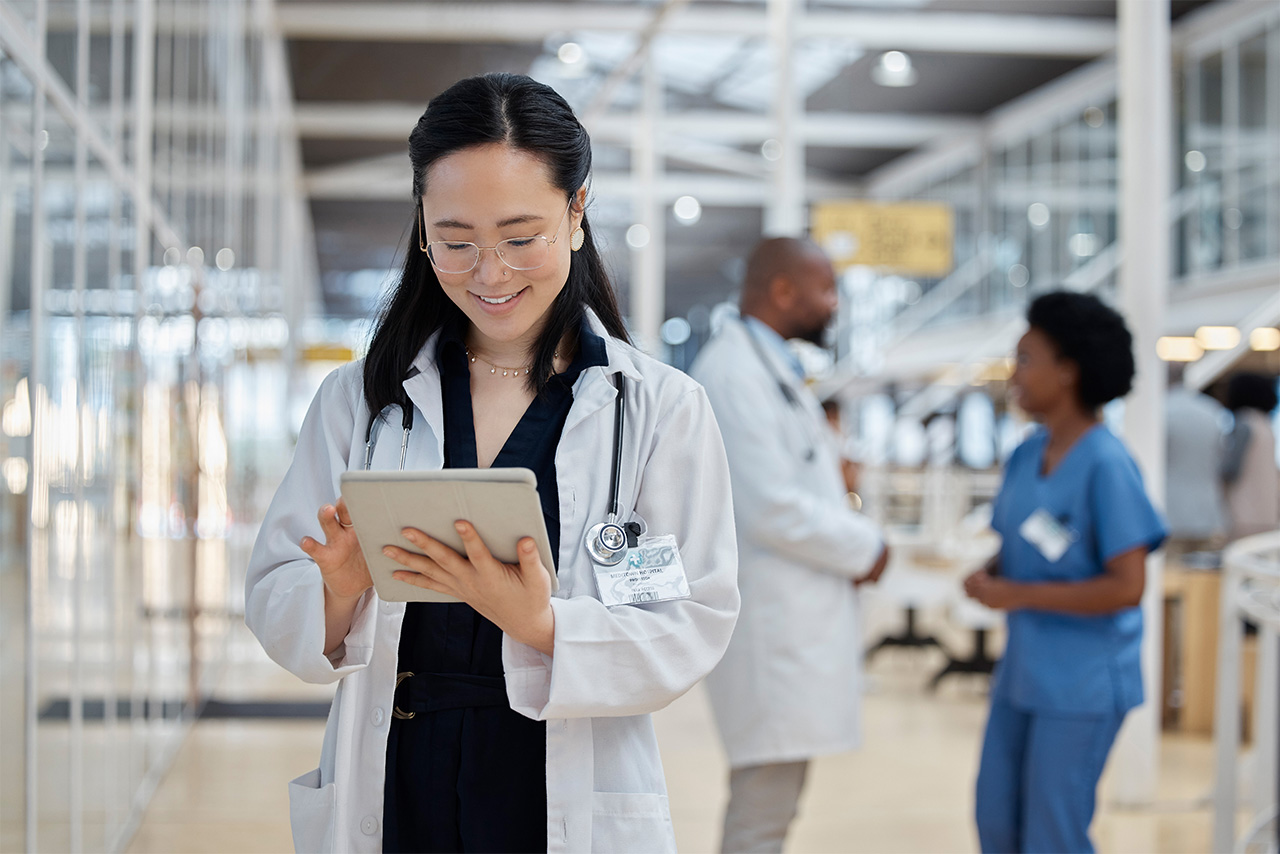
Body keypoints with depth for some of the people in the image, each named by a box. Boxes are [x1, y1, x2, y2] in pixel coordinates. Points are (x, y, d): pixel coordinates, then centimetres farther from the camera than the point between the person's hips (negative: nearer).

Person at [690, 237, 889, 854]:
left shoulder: (773, 369, 18)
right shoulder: (733, 370, -15)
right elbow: (771, 508, -21)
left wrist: (852, 541, 9)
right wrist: (863, 549, -8)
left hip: (798, 621, 11)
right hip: (771, 624, -11)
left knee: (766, 803, 16)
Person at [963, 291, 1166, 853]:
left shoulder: (1105, 464, -17)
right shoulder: (1025, 457, 7)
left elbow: (1127, 586, -21)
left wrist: (1018, 595, -18)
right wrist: (984, 576, -7)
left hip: (1082, 683, -7)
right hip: (1024, 673, 8)